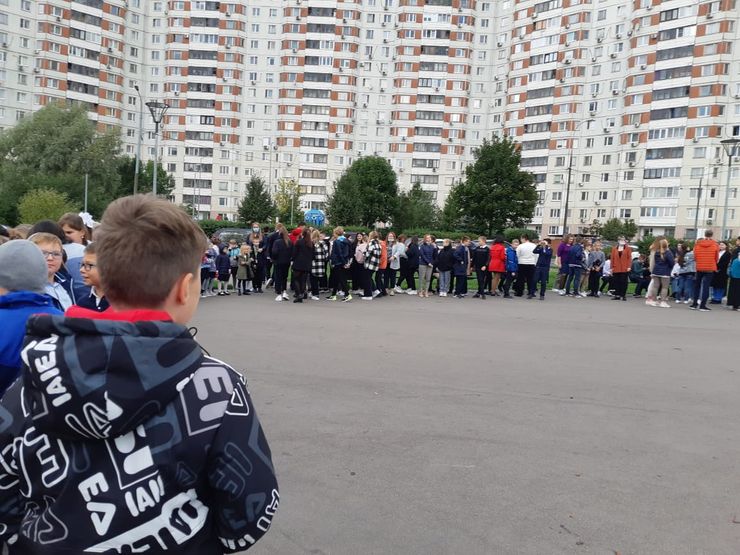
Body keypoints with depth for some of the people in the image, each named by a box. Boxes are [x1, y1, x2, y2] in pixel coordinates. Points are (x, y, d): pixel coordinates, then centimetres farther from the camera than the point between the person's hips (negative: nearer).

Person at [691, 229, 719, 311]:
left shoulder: (698, 244, -2)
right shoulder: (715, 245, -7)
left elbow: (695, 256, 2)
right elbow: (717, 258, -2)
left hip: (699, 268, 2)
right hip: (710, 268, -2)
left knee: (697, 285, 16)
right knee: (706, 286, -1)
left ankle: (695, 303, 18)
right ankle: (703, 305, -4)